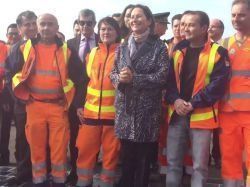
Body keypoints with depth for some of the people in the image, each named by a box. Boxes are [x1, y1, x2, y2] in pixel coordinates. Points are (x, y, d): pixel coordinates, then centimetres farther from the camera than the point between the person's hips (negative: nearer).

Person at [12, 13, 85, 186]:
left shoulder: (67, 50, 2)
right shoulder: (26, 48, 5)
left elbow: (79, 78, 7)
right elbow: (15, 73, 12)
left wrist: (74, 102, 2)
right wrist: (24, 95, 3)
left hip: (59, 106, -1)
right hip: (34, 106, 1)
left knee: (60, 148, 2)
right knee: (36, 147, 9)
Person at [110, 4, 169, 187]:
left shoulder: (159, 46, -2)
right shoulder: (122, 47, 11)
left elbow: (162, 76, -11)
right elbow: (113, 73, 9)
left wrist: (134, 78, -17)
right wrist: (120, 79, -14)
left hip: (148, 109, -3)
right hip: (125, 108, 4)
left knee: (144, 157, 5)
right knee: (126, 156, 9)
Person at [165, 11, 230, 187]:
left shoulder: (218, 52, -2)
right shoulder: (178, 51, 12)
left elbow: (218, 83, -10)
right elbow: (169, 79, 8)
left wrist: (193, 104, -15)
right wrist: (175, 100, -10)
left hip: (201, 115, -4)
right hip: (177, 113, 4)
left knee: (199, 165, 3)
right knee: (173, 162, 10)